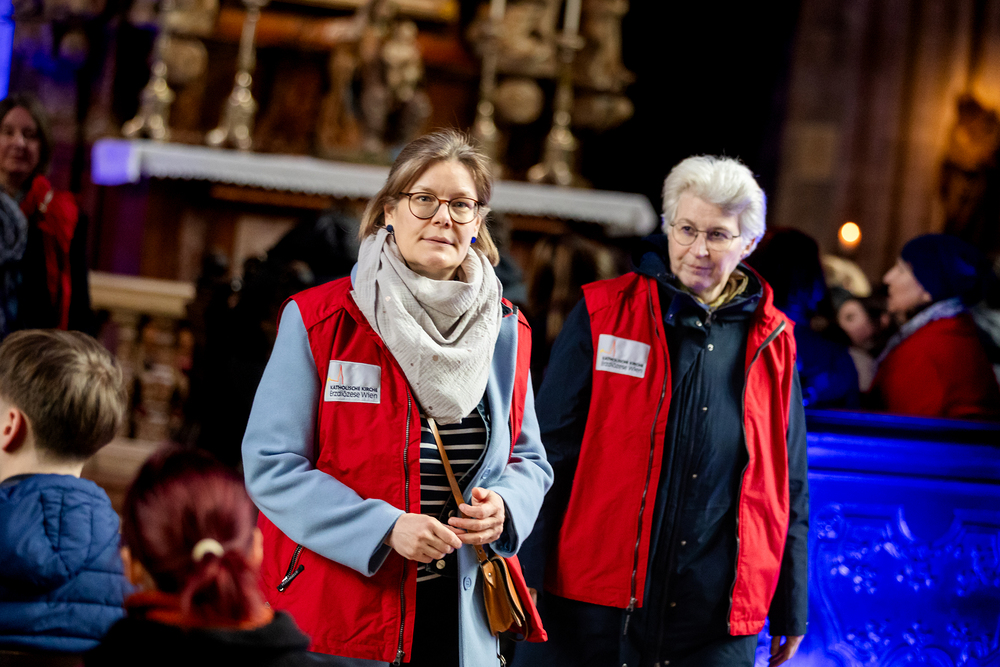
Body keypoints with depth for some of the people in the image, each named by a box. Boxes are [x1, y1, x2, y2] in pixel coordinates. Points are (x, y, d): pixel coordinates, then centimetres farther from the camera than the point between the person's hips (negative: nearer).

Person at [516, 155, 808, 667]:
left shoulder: (770, 341, 9)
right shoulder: (602, 314, 2)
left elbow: (788, 485, 15)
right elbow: (550, 450, 1)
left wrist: (790, 607, 15)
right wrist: (528, 570, -5)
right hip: (590, 604, -2)